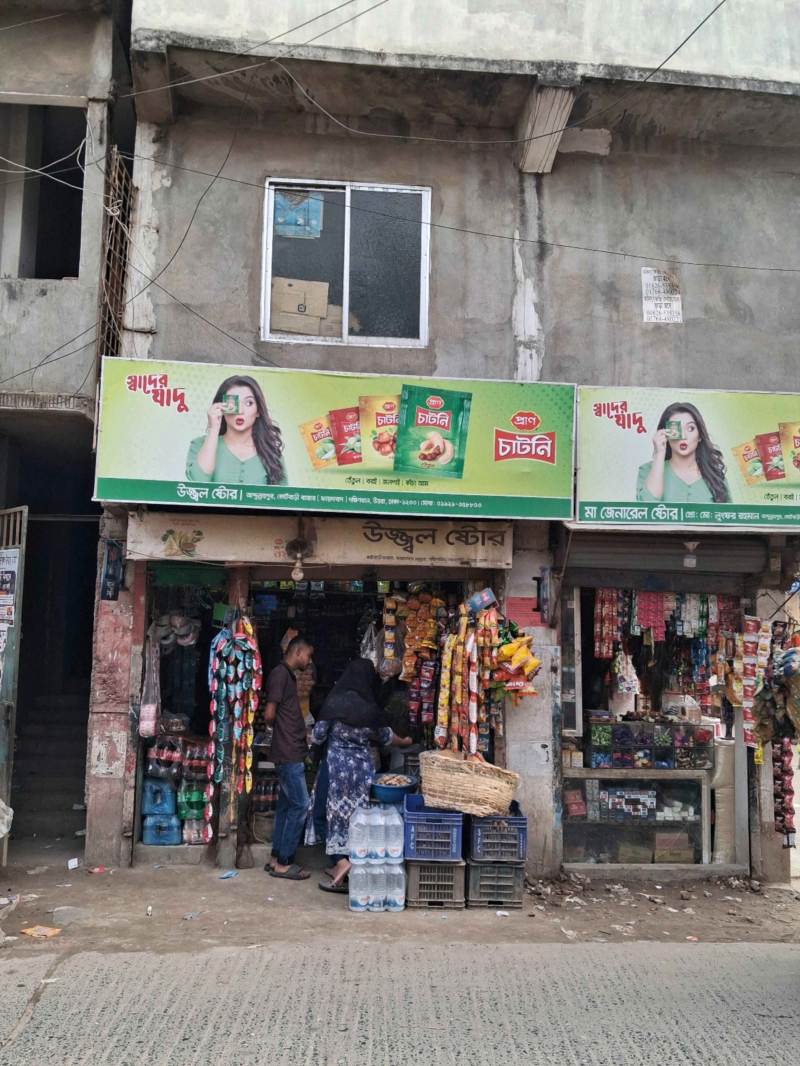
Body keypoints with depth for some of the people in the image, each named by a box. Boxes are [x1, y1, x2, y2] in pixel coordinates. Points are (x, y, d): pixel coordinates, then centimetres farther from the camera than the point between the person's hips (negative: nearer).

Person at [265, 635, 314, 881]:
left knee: (286, 805, 13)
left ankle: (276, 858, 20)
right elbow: (269, 714, -18)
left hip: (291, 752, 10)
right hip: (289, 752, -10)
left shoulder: (287, 675, 16)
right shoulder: (280, 674, -14)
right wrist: (280, 729, 0)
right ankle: (283, 863, 0)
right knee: (300, 805, -6)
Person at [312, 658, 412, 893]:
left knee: (338, 811, 5)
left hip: (337, 763, -2)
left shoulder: (334, 703, -9)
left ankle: (341, 862, -6)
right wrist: (403, 742, 33)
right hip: (363, 765, 2)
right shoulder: (371, 708, -1)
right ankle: (342, 865, 17)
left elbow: (317, 737, -5)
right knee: (357, 812, 10)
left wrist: (312, 740, 19)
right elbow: (385, 737, 13)